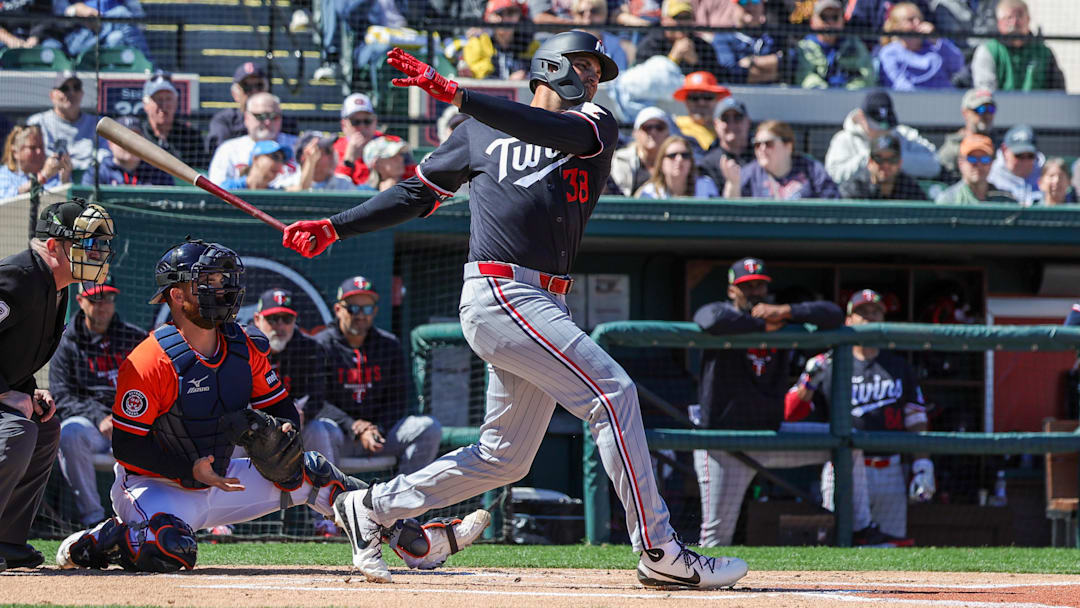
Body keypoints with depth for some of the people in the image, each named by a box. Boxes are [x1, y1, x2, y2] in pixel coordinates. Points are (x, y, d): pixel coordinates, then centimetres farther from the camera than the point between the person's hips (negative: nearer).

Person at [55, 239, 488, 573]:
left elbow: (280, 406, 8)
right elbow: (126, 444, -22)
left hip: (216, 479, 7)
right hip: (153, 485, -7)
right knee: (173, 553, -37)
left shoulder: (246, 349, 0)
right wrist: (190, 470, -31)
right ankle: (97, 543, -8)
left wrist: (285, 429, -17)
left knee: (310, 473, 3)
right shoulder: (150, 362, -22)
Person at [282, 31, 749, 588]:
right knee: (612, 392, -17)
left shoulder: (595, 127, 14)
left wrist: (459, 96, -19)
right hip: (497, 291, -5)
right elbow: (418, 192, 19)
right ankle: (659, 552, -17)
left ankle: (371, 508, 25)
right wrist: (335, 228, 13)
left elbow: (561, 132, -9)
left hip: (543, 306, 5)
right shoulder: (480, 131, 11)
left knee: (505, 457, 8)